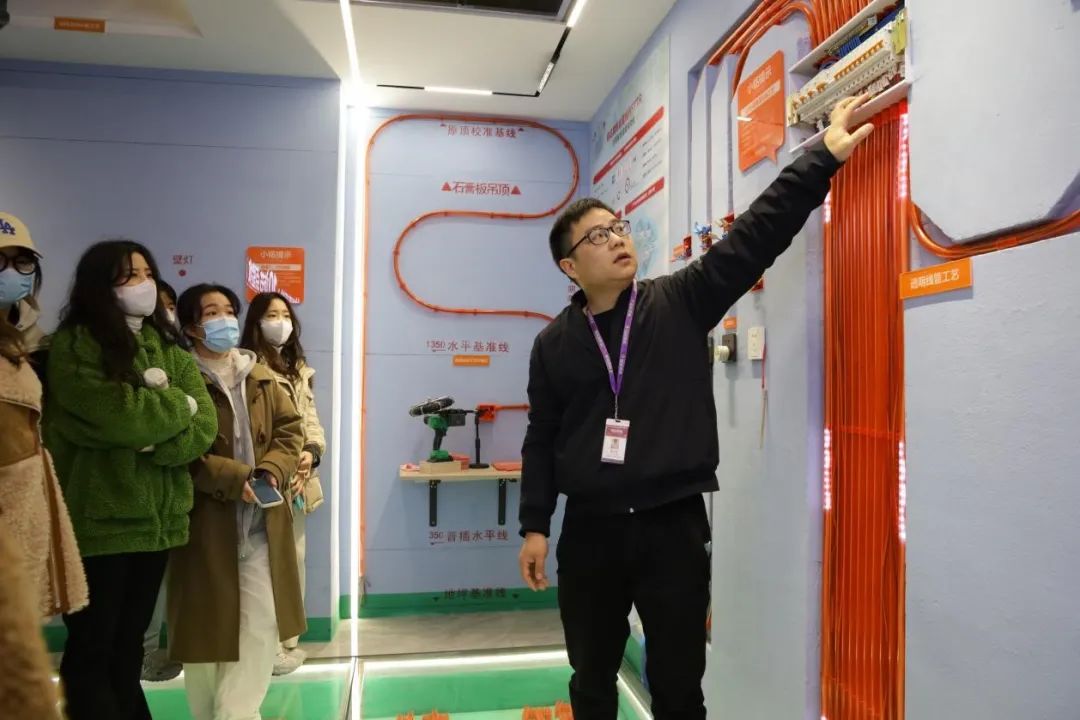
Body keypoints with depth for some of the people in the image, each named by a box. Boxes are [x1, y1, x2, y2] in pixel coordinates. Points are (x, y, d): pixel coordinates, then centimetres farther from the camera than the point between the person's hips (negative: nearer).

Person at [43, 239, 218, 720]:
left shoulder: (167, 346, 10)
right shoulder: (74, 346, -7)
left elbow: (206, 424, -1)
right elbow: (116, 413, -23)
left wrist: (152, 442, -17)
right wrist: (177, 406, -7)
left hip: (155, 518, 5)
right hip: (98, 520, -5)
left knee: (129, 644, 18)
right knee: (91, 648, 8)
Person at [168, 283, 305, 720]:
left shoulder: (261, 378, 12)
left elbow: (291, 430, 8)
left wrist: (270, 472, -10)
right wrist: (236, 479, -22)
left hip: (261, 522, 4)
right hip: (207, 522, -4)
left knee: (263, 624, 3)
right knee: (207, 627, 8)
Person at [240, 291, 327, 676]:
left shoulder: (300, 371, 17)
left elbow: (311, 419, 13)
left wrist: (312, 452, -6)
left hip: (297, 481, 7)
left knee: (295, 558, 13)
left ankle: (288, 640, 25)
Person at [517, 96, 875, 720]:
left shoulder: (682, 303, -1)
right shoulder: (554, 343, 4)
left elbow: (755, 235, -8)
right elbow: (542, 439, 8)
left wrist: (824, 158, -13)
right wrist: (535, 526, 4)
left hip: (674, 527, -1)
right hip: (589, 531, 2)